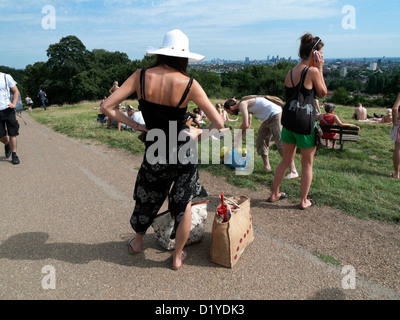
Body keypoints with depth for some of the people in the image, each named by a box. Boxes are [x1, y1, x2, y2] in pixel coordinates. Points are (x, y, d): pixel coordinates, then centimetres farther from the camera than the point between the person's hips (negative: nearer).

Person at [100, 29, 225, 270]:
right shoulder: (189, 84, -16)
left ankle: (137, 241, 51)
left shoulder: (141, 76, -10)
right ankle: (177, 257, 31)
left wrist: (134, 125, -2)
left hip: (155, 153, 3)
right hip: (183, 151, -2)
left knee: (147, 198, 26)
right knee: (184, 204, 17)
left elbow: (107, 107, -9)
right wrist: (200, 134, 3)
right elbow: (219, 124, -14)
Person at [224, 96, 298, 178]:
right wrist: (238, 141, 24)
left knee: (281, 143, -13)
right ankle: (267, 167, 17)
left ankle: (293, 172, -11)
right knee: (261, 140, 12)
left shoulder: (242, 104, -12)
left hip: (275, 115, -10)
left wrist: (238, 136, 1)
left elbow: (245, 125, -19)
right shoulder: (246, 106, 19)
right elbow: (248, 125, 25)